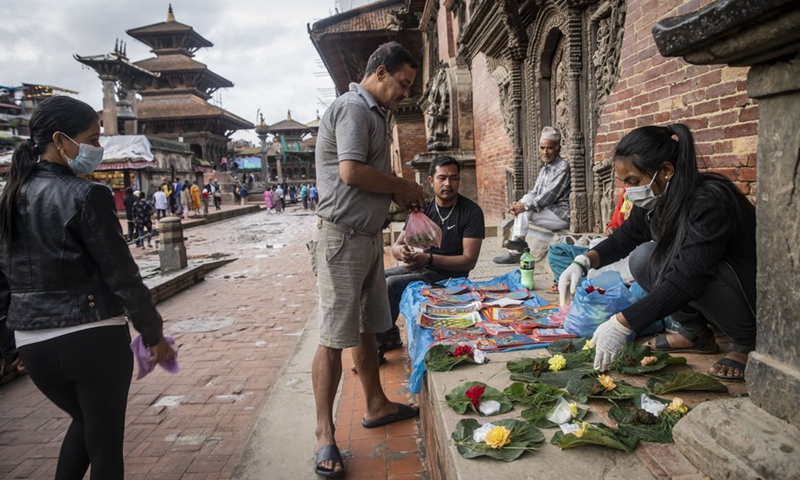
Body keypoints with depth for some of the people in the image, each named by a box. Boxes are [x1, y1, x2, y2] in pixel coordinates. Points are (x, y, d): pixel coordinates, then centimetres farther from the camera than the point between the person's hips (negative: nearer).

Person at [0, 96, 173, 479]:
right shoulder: (85, 195, -15)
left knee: (84, 421, 30)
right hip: (94, 338, -6)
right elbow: (121, 273, -14)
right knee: (105, 442, 11)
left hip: (33, 343, 7)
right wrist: (153, 333, -4)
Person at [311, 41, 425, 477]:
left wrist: (398, 194, 9)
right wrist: (402, 186, -11)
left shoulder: (373, 113, 19)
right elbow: (351, 171, -24)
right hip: (343, 236, -10)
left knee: (366, 328, 17)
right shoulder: (353, 107, -12)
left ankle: (376, 406, 30)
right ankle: (324, 435, 4)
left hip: (368, 236, 10)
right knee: (334, 337, -5)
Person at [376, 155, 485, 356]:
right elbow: (395, 246, 2)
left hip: (447, 276, -6)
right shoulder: (422, 209, 3)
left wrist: (429, 258, -29)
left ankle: (382, 341, -4)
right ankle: (388, 337, 5)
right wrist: (402, 251, -25)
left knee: (390, 285, -25)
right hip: (418, 267, 6)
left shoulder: (471, 212, -11)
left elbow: (469, 260, -16)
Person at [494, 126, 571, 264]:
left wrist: (525, 205, -25)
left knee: (524, 210, -21)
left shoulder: (563, 167, -11)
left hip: (561, 215, -8)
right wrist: (518, 203, -11)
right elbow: (534, 193, 8)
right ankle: (515, 252, -12)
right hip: (547, 211, 8)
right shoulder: (544, 169, 15)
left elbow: (549, 195, -20)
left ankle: (519, 241, -9)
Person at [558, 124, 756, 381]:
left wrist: (620, 325, -37)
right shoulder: (657, 199, -6)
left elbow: (685, 280, -36)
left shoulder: (710, 201, -30)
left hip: (754, 298, -7)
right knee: (642, 258, -8)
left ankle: (747, 342, -8)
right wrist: (582, 262, -9)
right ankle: (695, 334, 6)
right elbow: (624, 238, 10)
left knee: (663, 263, -28)